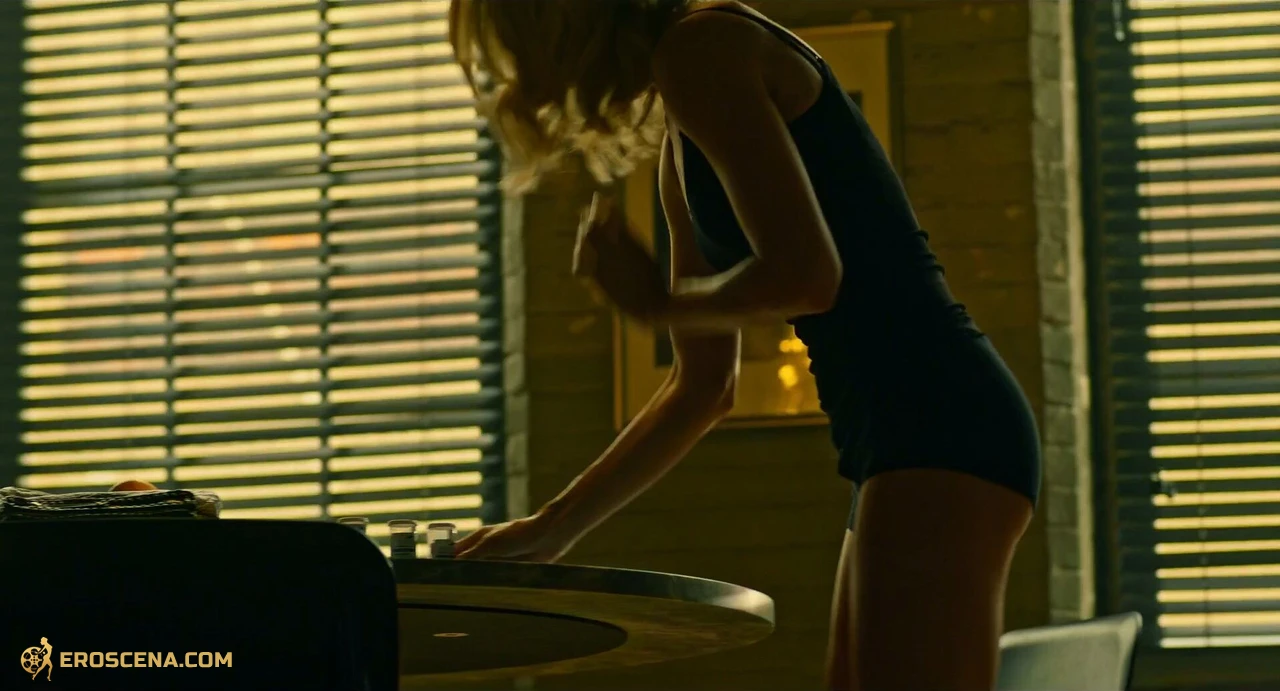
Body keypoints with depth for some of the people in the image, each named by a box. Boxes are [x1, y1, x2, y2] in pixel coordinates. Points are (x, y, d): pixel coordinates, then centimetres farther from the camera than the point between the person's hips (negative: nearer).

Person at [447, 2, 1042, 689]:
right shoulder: (682, 150, 23)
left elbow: (806, 274, -16)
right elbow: (703, 385, 27)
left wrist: (656, 304, 2)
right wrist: (552, 528, 27)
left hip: (934, 427, -10)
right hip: (915, 435, 10)